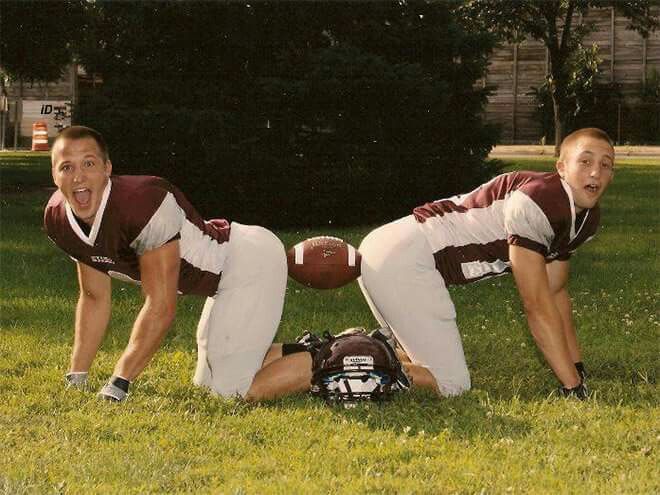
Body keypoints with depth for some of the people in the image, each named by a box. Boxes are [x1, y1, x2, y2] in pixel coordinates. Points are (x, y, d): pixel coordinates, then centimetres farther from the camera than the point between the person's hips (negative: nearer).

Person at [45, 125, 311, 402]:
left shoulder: (143, 202, -34)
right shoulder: (57, 219, -8)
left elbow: (161, 306, -29)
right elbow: (95, 299, 6)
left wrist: (118, 384, -27)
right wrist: (76, 379, 2)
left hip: (251, 260, -9)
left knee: (233, 389, -12)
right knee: (209, 382, 19)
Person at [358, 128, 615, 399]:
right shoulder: (536, 201, -22)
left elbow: (556, 292, 18)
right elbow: (538, 307, -22)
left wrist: (577, 367, 13)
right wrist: (573, 386, -20)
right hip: (401, 260, -11)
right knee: (452, 384, -11)